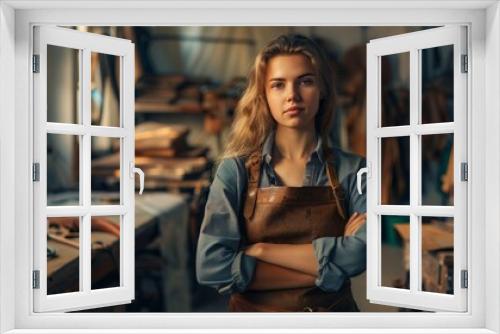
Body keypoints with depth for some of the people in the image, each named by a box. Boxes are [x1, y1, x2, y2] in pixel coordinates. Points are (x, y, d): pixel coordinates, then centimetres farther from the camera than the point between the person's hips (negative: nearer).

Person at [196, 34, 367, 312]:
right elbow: (212, 266, -20)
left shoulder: (352, 170, -8)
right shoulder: (236, 169, -11)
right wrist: (324, 269, -20)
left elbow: (359, 252, -22)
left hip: (333, 308, 1)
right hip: (256, 310, -1)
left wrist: (261, 250, -21)